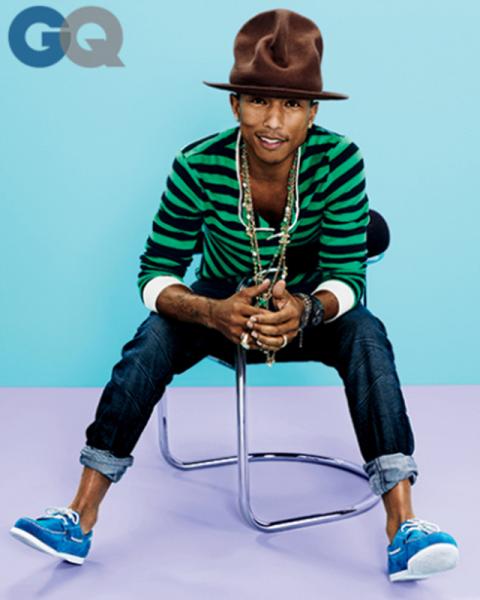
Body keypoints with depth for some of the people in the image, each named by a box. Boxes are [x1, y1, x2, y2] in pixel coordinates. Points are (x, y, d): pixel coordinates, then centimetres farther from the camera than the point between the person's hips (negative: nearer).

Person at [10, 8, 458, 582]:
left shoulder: (339, 161, -22)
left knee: (367, 334, -31)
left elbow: (348, 276, -21)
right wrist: (214, 313, -41)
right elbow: (155, 273, -20)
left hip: (310, 305, 0)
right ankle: (81, 516, -26)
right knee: (154, 336, -28)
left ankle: (403, 526, -34)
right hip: (223, 298, 0)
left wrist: (305, 310, -44)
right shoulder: (199, 167, -22)